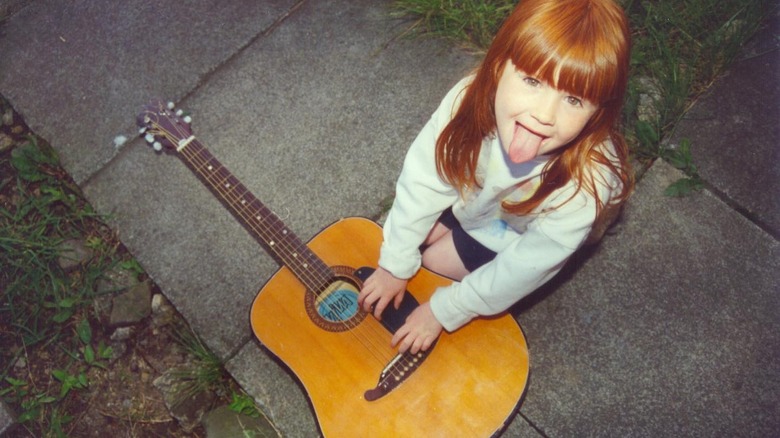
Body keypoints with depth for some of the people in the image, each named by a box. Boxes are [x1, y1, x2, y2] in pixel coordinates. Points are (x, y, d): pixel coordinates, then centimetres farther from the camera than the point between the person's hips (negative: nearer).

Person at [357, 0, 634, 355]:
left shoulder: (589, 181, -42)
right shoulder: (469, 99, -37)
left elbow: (527, 266, -29)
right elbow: (423, 182, -23)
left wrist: (442, 311, -21)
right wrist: (395, 266, -14)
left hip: (510, 239, -3)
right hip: (464, 197, 3)